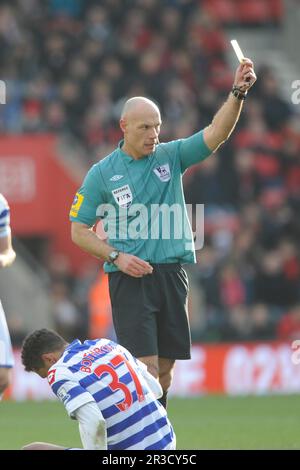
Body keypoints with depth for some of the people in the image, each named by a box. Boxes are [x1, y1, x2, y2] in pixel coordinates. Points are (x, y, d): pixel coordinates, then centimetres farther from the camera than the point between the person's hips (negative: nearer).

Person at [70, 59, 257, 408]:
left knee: (165, 370, 7)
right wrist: (116, 257, -10)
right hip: (130, 277, -4)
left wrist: (238, 92, -20)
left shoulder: (171, 156, 8)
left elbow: (216, 133, -4)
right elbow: (79, 231, 4)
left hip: (171, 274, 4)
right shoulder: (102, 173, 1)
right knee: (146, 370, -13)